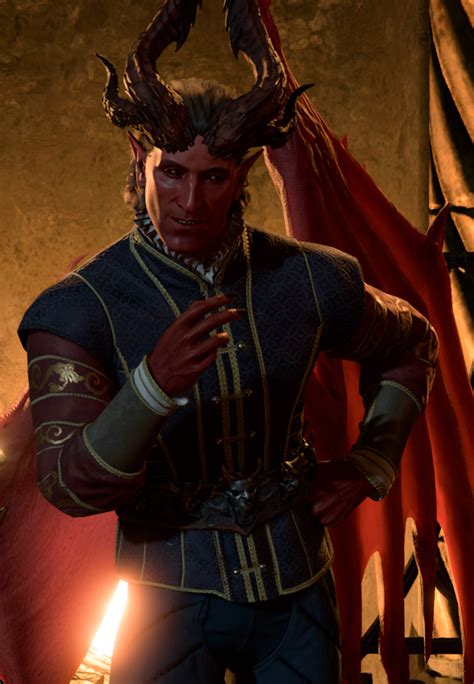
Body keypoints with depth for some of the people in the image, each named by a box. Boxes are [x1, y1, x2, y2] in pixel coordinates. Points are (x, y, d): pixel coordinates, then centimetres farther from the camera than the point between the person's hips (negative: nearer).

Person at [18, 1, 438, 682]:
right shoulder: (81, 307, -14)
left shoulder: (309, 280, -6)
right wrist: (154, 383, -38)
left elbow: (410, 344, 14)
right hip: (171, 593, -2)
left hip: (295, 591, 3)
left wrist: (370, 463, 5)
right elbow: (68, 486, -22)